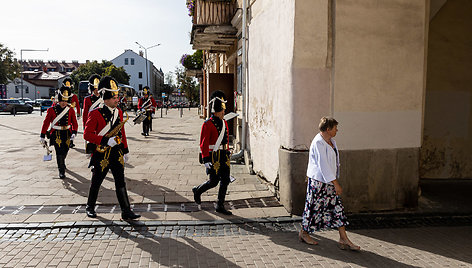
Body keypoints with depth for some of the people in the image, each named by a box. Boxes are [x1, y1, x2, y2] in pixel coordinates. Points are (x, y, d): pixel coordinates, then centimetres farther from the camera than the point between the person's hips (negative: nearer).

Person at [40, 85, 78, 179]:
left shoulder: (70, 110, 1)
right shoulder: (52, 110, -5)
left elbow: (74, 123, 1)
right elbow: (46, 123, -1)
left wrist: (74, 133, -15)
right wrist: (42, 136, -2)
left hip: (67, 134, 3)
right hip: (56, 134, -3)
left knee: (65, 152, 15)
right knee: (59, 152, -9)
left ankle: (61, 163, 45)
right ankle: (61, 171, 2)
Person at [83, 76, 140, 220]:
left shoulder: (119, 112, 9)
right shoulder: (96, 114, -10)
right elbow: (87, 134, -13)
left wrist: (125, 150, 15)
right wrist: (106, 141, -22)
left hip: (117, 153, 4)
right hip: (102, 153, -4)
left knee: (120, 182, 2)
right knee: (96, 182, 11)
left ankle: (126, 211, 3)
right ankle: (90, 207, 33)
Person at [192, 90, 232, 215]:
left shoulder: (224, 123, 11)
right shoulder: (208, 124, -12)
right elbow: (203, 144, -14)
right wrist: (206, 160, -19)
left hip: (224, 156, 7)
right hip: (213, 156, -7)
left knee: (225, 181, 4)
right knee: (214, 181, -1)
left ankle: (220, 206, 14)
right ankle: (197, 190, 29)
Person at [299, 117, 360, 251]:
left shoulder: (331, 141, 10)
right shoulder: (318, 143, -20)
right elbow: (323, 165, -24)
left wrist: (335, 182, 19)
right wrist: (336, 184, -23)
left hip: (329, 181, 9)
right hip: (318, 181, -9)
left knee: (337, 207, 7)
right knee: (314, 207, 5)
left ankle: (344, 239, 12)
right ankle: (304, 232, 26)